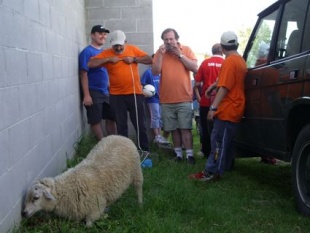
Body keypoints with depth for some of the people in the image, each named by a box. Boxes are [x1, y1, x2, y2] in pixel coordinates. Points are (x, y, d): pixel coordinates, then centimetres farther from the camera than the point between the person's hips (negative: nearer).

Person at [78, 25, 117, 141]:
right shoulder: (87, 52, -11)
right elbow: (84, 74, -16)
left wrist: (110, 88, 18)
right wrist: (86, 95, -21)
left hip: (106, 92, 8)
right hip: (94, 93, -8)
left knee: (112, 118, 10)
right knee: (96, 121, 1)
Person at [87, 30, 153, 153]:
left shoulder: (133, 49, 4)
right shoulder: (106, 53, 0)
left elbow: (150, 60, 2)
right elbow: (90, 64, -10)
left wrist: (134, 59, -11)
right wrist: (109, 59, -16)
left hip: (135, 93, 0)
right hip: (116, 96, 0)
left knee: (140, 124, 6)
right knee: (121, 125, 8)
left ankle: (144, 150, 17)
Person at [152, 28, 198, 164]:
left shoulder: (186, 50, 2)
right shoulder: (159, 53, 6)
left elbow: (195, 68, -9)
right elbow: (155, 72, -5)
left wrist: (180, 54, -13)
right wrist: (160, 54, -12)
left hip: (184, 98, -2)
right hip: (166, 99, 2)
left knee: (185, 128, -4)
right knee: (173, 128, 8)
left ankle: (189, 154, -2)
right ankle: (178, 153, 16)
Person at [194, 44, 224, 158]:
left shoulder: (205, 63, -1)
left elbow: (197, 84, -2)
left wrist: (198, 97, 8)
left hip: (205, 101, 0)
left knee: (205, 127, 11)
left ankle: (206, 151, 18)